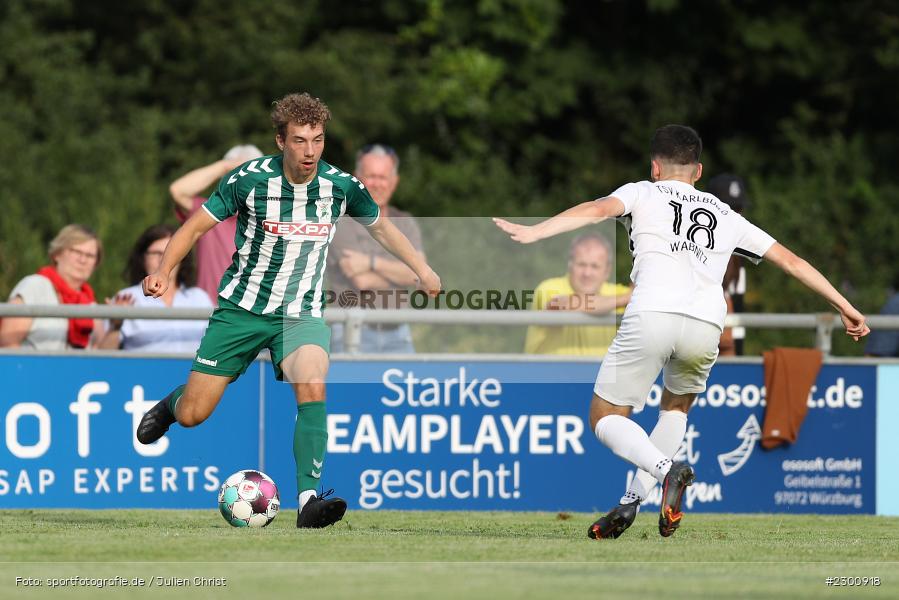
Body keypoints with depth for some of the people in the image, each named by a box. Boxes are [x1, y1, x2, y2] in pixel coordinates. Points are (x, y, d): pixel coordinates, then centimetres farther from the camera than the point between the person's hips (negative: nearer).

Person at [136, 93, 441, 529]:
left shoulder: (341, 186, -7)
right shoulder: (249, 180, -14)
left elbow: (380, 226, 14)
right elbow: (195, 227, -5)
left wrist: (421, 269, 6)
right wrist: (162, 273, -21)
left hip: (301, 313, 1)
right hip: (241, 308, -1)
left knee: (313, 387, -30)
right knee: (191, 416, 0)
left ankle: (308, 498, -30)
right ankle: (171, 403, 39)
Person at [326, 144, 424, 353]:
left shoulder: (406, 223, 13)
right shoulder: (341, 222, -3)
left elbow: (418, 273, -4)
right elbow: (363, 281, -13)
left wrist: (372, 263, -15)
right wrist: (399, 273, 1)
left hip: (396, 336, 4)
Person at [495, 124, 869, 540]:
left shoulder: (642, 193, 21)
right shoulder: (725, 215, 30)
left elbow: (599, 209, 0)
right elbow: (790, 260, 33)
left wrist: (531, 233, -11)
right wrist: (844, 307, 41)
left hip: (651, 315, -4)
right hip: (706, 324, 4)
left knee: (605, 418, 8)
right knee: (677, 406, 31)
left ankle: (667, 470, -21)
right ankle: (634, 500, 17)